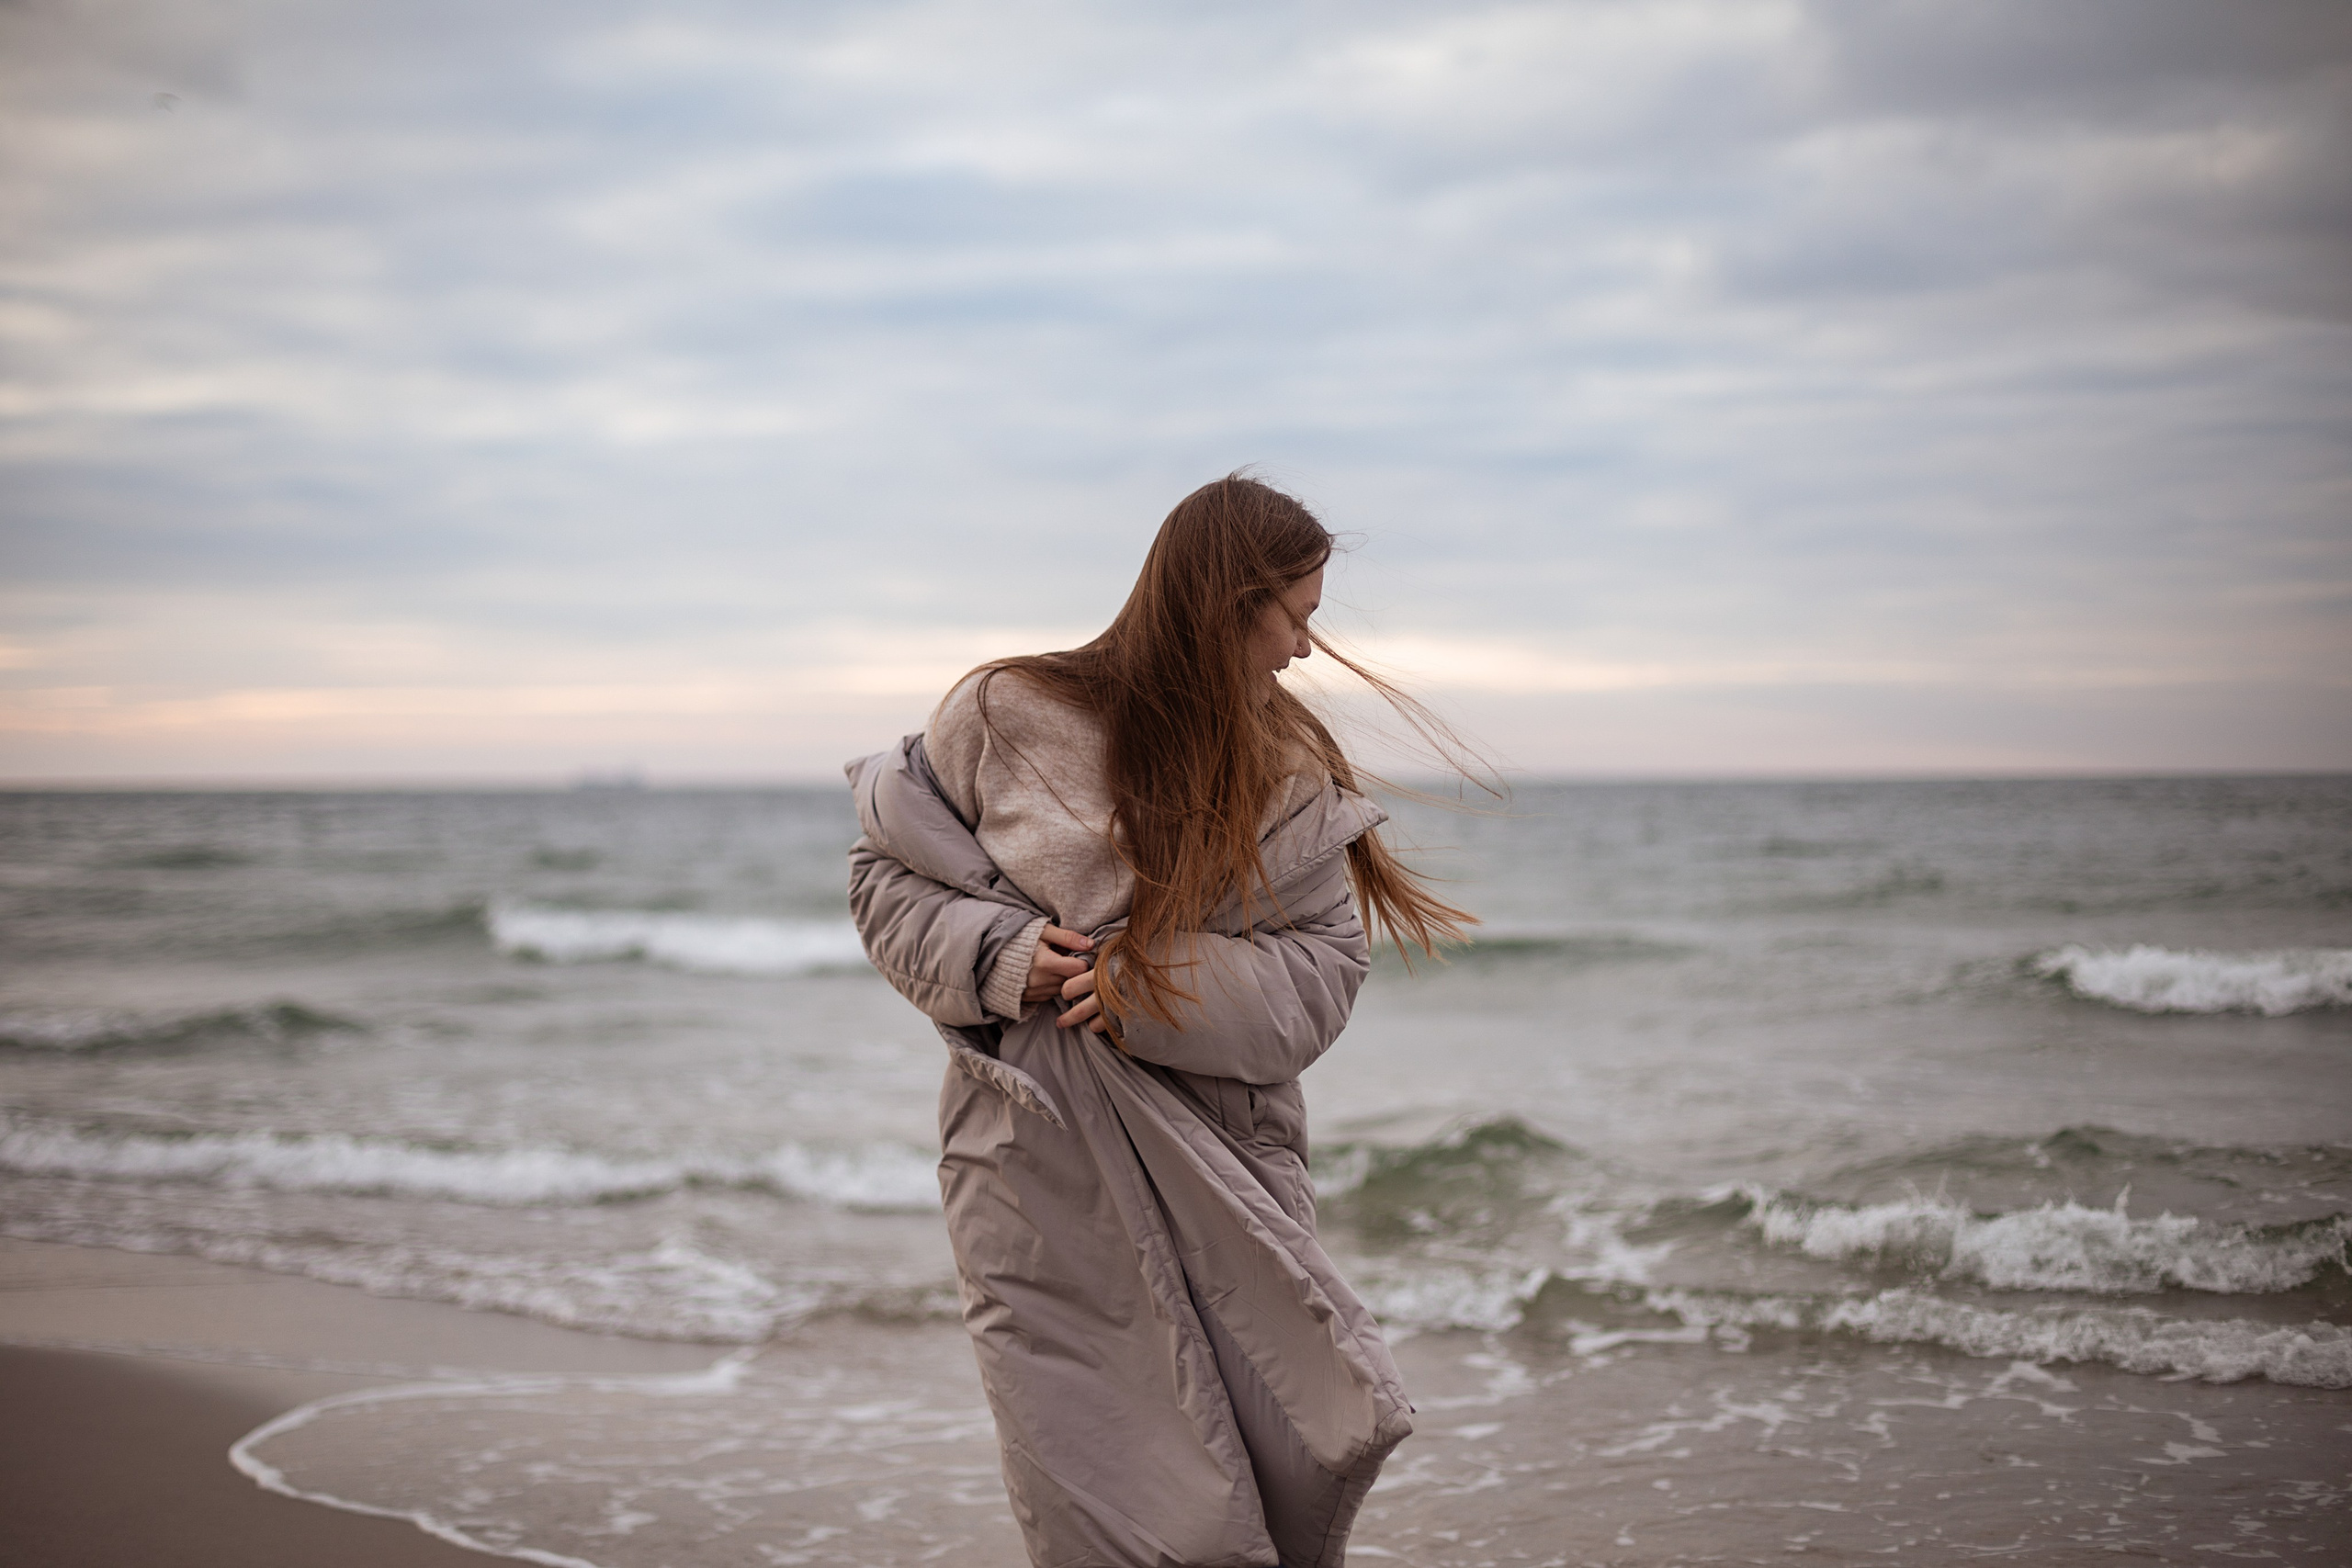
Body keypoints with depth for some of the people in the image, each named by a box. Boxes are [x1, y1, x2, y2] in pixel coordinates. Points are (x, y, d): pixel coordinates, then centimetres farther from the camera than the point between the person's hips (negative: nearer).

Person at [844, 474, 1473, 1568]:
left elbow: (1324, 967, -3)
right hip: (1045, 1170, -2)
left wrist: (1155, 992, -18)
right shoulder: (1006, 716, -3)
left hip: (1219, 1159, 2)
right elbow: (888, 878, 4)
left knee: (1317, 1457, -8)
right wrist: (1002, 957, -14)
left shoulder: (1289, 769, 4)